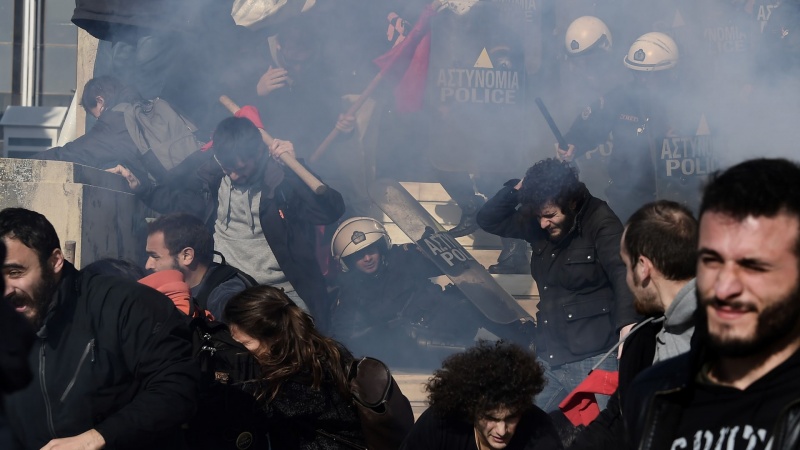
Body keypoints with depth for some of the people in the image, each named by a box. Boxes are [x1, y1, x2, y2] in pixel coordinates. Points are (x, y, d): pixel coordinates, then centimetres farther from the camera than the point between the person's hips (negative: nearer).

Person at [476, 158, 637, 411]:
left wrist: (627, 325, -45)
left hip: (594, 361, -7)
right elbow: (488, 220, 14)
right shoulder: (537, 225, 8)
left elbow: (623, 273, -27)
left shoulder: (600, 223, -13)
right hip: (549, 362, 7)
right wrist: (517, 189, -4)